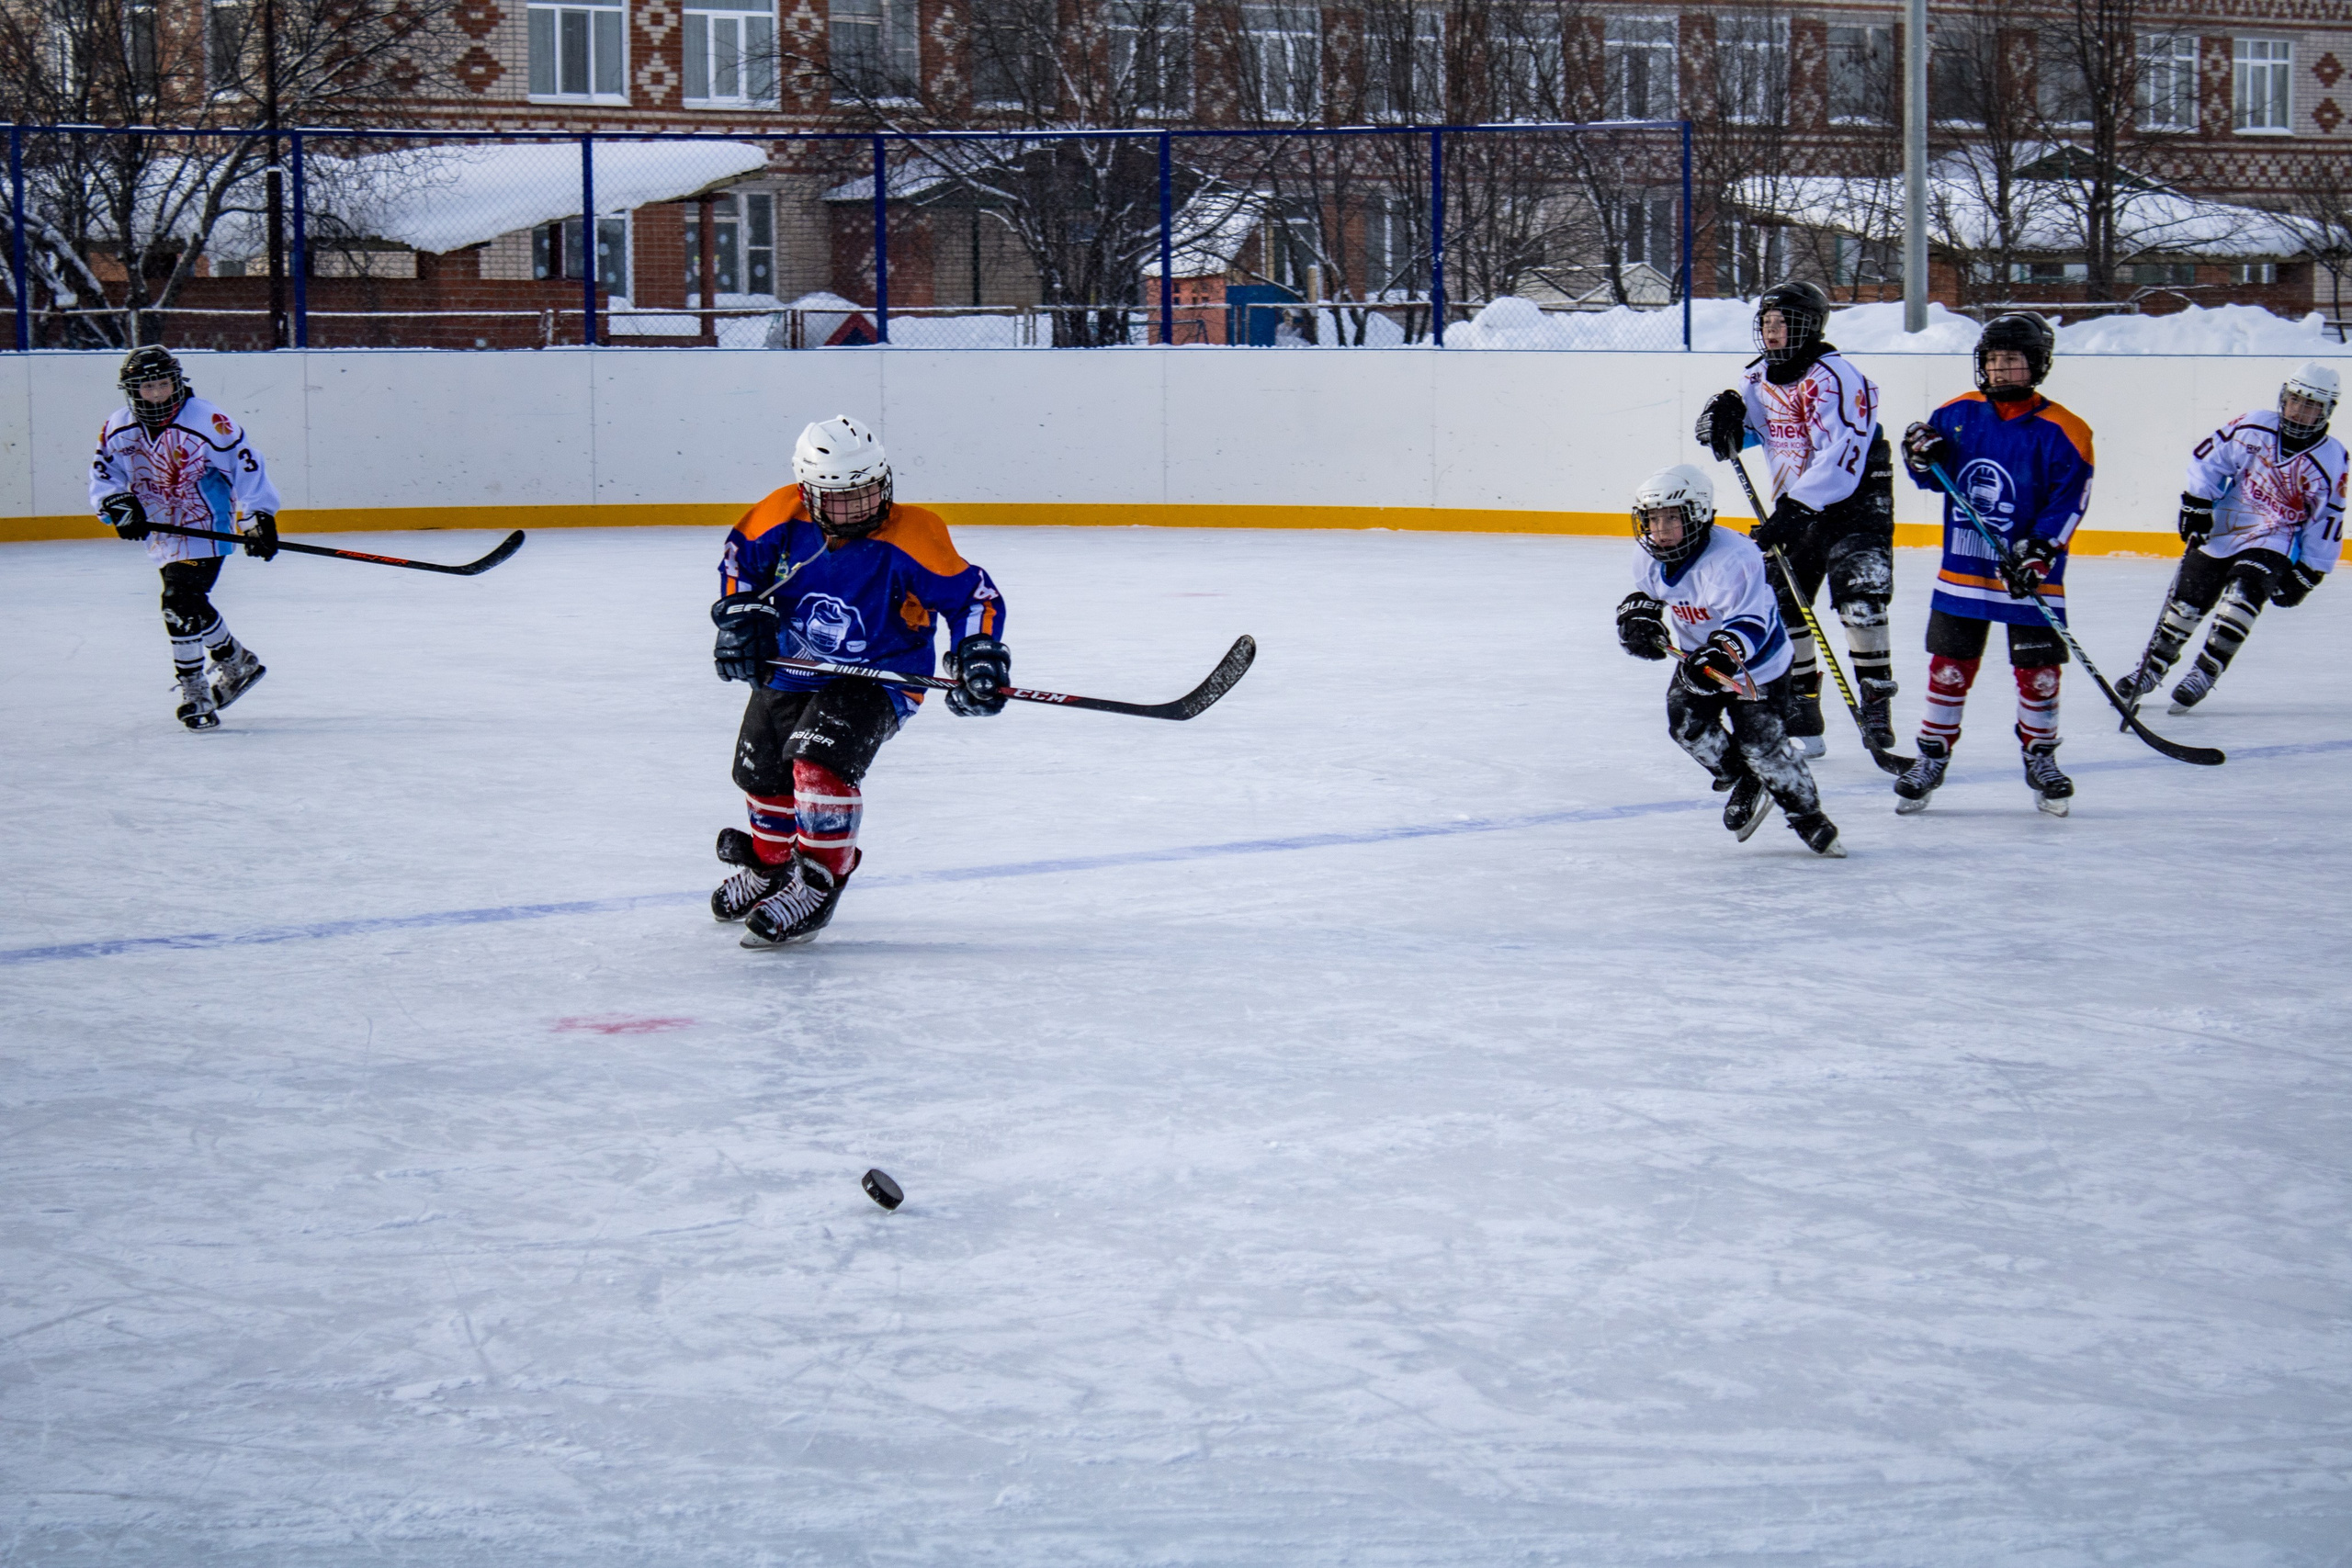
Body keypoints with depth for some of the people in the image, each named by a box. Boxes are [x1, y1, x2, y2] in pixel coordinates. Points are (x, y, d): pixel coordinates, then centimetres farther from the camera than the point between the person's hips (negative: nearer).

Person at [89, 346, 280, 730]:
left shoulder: (207, 421, -17)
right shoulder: (117, 429, -2)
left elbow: (245, 465, -13)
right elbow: (103, 474, 5)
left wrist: (258, 517, -16)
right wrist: (119, 504, -15)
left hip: (205, 529, -7)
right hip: (161, 533, 7)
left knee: (181, 603, -18)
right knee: (190, 605, 15)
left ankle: (193, 692, -4)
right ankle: (238, 663, 34)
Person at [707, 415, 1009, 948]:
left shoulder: (910, 539, -24)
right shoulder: (784, 517, -15)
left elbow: (972, 595, -17)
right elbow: (740, 556, 4)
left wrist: (979, 659, -28)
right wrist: (741, 616, -7)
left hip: (875, 680, -6)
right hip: (789, 669, 6)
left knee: (820, 763, -28)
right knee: (761, 771, 20)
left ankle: (817, 884, -12)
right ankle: (769, 864, 50)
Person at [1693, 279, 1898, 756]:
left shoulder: (1835, 377, -20)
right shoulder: (1758, 378, 6)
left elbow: (1842, 457, -28)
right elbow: (1731, 437, 14)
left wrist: (1795, 510, -34)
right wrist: (1724, 417, -11)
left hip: (1854, 500, -8)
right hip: (1795, 505, 8)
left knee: (1859, 596, -20)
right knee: (1779, 601, 3)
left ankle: (1875, 704, -12)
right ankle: (1800, 710, 14)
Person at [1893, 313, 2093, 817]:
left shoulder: (2060, 433, -9)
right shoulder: (1957, 414, 4)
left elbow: (2068, 504, -12)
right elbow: (1933, 478, 15)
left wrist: (2037, 553, -22)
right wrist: (1920, 456, -7)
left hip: (2030, 579, -3)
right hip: (1963, 568, 3)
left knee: (2037, 671, 4)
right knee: (1949, 667, 6)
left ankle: (2040, 758, 22)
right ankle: (1932, 756, 18)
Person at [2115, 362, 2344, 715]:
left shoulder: (2330, 462, -11)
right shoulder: (2254, 427, -9)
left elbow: (2326, 522, -3)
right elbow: (2209, 457, 2)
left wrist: (2307, 574, -4)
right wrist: (2196, 502, -6)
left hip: (2272, 541, -2)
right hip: (2221, 527, 2)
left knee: (2242, 596, -26)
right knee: (2186, 601, 5)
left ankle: (2204, 673, -16)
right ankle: (2151, 669, 22)